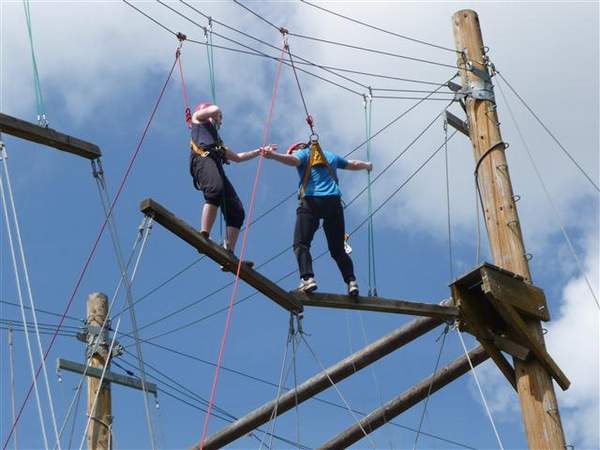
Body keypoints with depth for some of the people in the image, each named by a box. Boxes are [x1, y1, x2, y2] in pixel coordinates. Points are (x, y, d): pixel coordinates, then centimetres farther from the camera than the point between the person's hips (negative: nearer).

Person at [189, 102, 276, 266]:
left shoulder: (217, 140, 44)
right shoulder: (198, 118, 27)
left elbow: (237, 157, 45)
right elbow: (214, 110, 8)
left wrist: (260, 151, 45)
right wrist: (214, 112, 31)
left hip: (217, 165, 8)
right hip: (203, 158, -8)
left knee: (236, 211, -8)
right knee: (215, 190, -37)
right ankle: (204, 236, -47)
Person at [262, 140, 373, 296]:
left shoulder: (302, 153, 14)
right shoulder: (331, 156, 29)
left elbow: (292, 159, -10)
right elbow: (353, 164, 43)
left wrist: (273, 155, -28)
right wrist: (367, 165, 64)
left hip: (311, 202, -4)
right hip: (333, 202, 4)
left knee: (301, 243, -8)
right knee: (338, 248, 9)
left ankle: (307, 278, -29)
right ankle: (351, 281, -7)